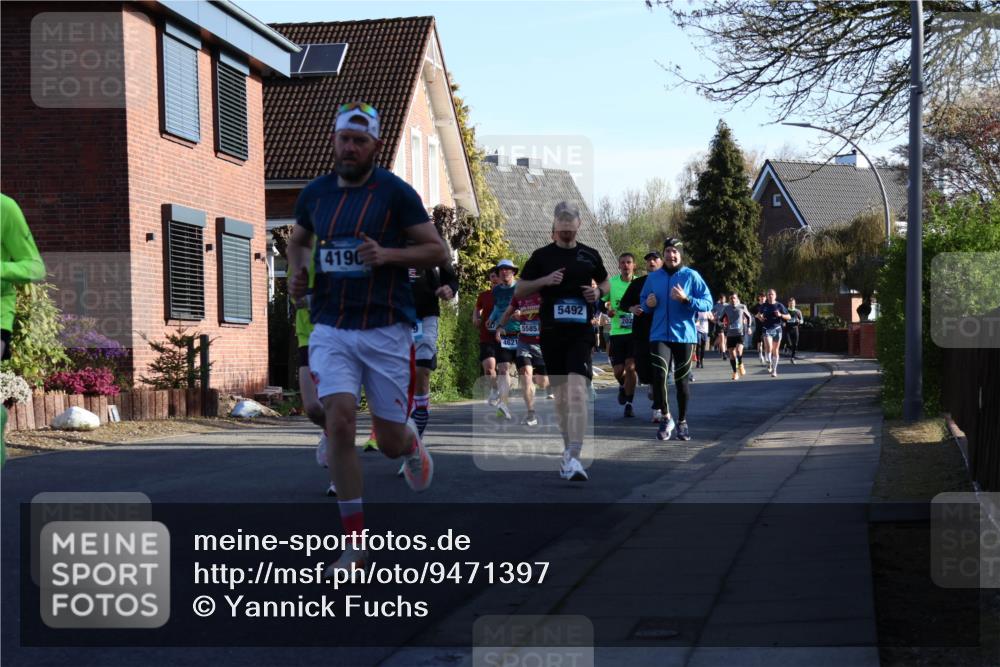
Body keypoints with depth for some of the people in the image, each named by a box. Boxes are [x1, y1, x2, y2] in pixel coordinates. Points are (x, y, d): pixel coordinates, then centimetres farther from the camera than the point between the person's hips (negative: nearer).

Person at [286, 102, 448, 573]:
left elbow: (437, 251, -4)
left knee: (390, 444, 4)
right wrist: (297, 271, 4)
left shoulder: (396, 193, -6)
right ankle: (355, 544, -5)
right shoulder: (314, 193, 7)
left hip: (386, 330, -2)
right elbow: (298, 240, 25)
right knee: (339, 424, -14)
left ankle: (409, 437, 45)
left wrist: (388, 254, -20)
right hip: (330, 329, 2)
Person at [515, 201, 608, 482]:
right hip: (551, 331, 2)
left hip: (581, 332, -2)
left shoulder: (590, 255, 8)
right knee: (560, 392, 11)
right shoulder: (542, 255, 6)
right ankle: (568, 448, 28)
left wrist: (598, 292, 0)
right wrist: (544, 281, -9)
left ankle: (573, 458, -24)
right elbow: (518, 291, 7)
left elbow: (605, 283, 23)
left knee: (577, 390, -18)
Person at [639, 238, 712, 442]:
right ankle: (666, 417, 6)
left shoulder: (691, 276, -2)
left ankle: (682, 421, 22)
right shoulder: (653, 277, 7)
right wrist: (648, 304, -4)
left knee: (682, 380, 5)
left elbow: (707, 303, -5)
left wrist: (686, 299, -20)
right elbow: (643, 301, 19)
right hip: (659, 335, 1)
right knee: (659, 375, -14)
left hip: (683, 335, -1)